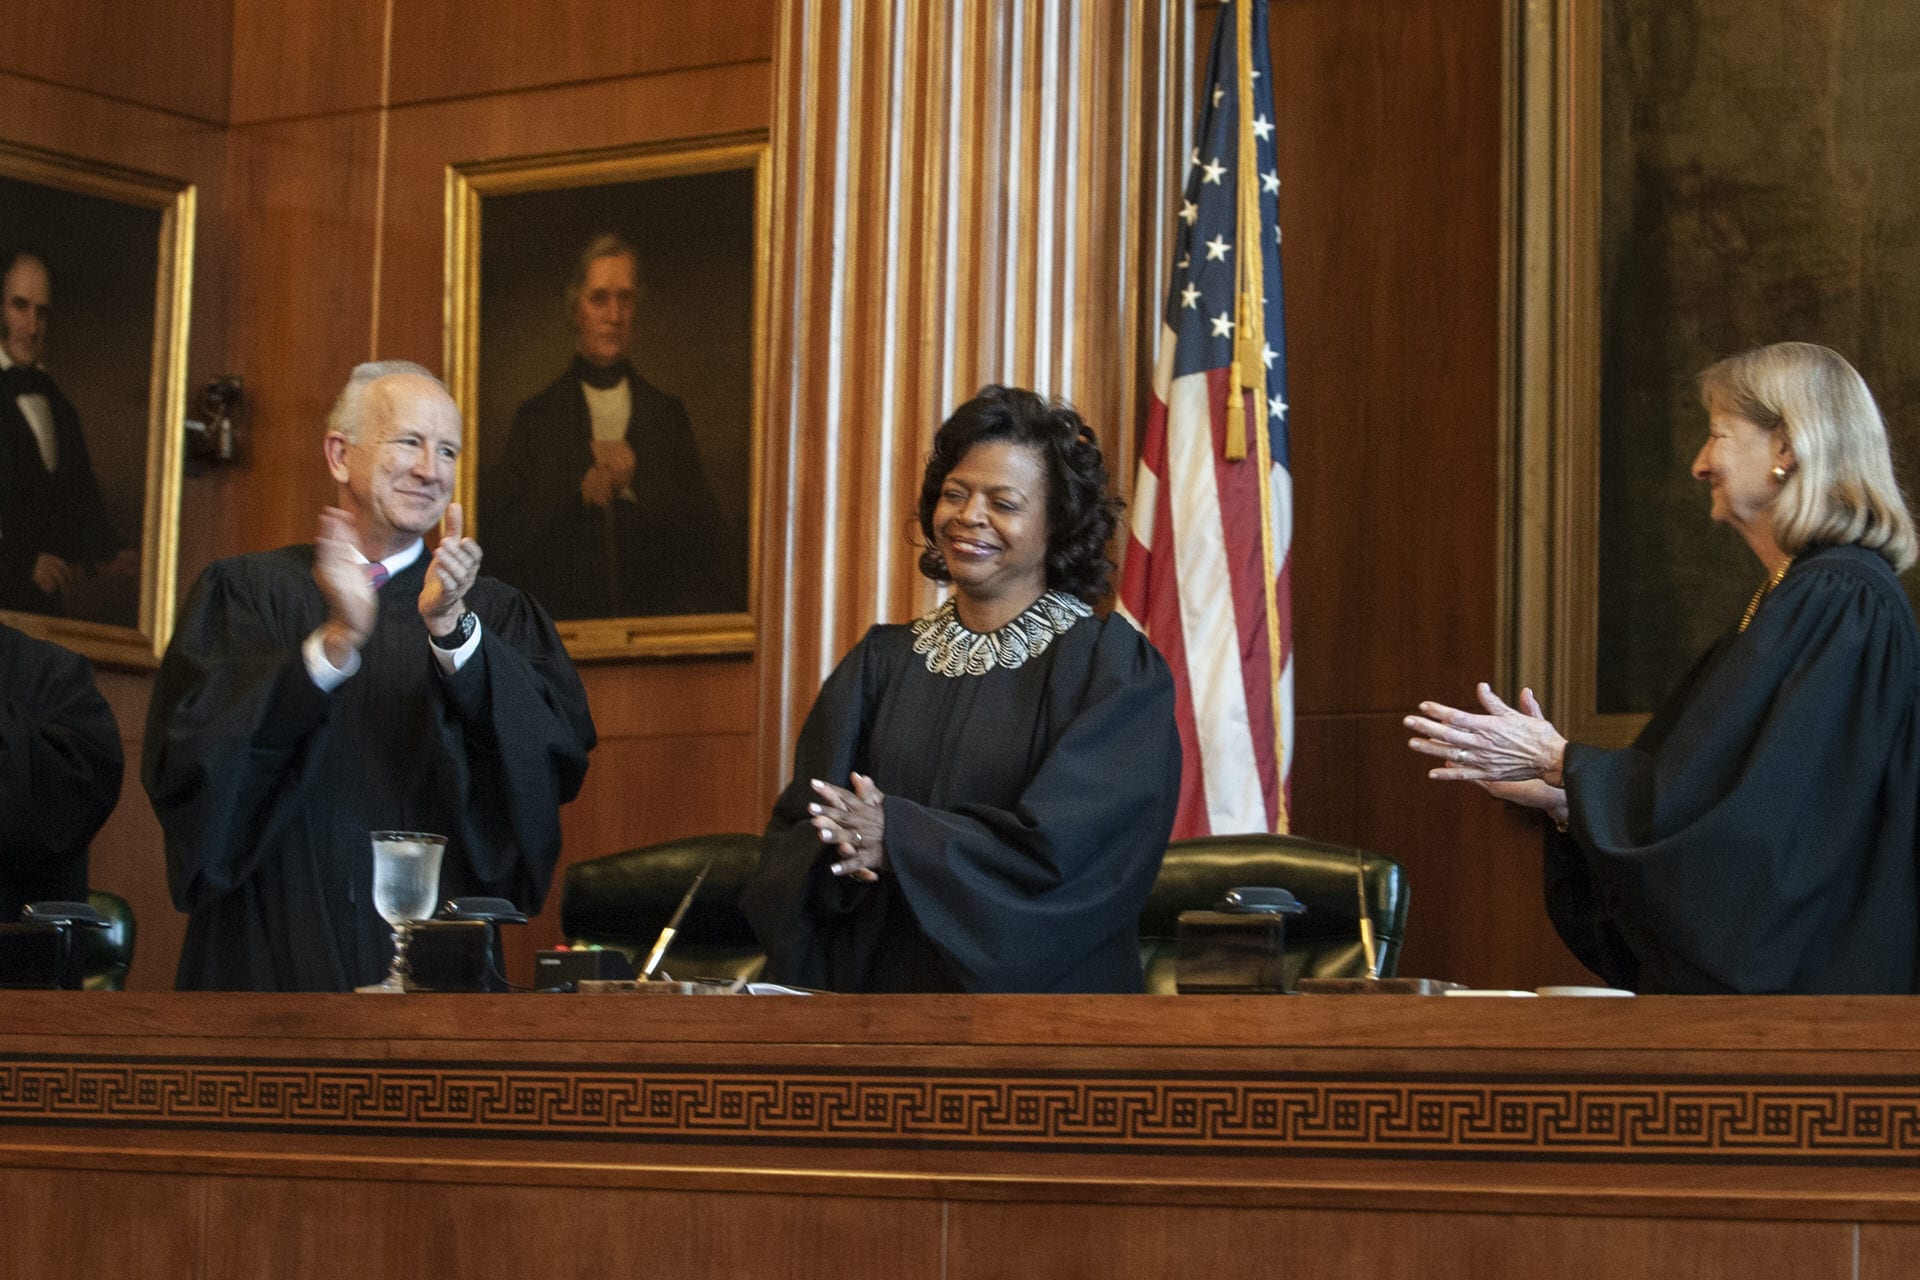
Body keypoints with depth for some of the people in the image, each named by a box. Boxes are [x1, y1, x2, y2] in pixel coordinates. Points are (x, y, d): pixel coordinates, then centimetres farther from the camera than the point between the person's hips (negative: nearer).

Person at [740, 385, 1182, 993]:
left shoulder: (1113, 666, -7)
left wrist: (899, 838, -24)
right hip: (879, 989, 4)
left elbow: (1065, 847, -19)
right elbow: (796, 828, 0)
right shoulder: (879, 663, 6)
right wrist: (839, 853, -22)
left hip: (1040, 998, -4)